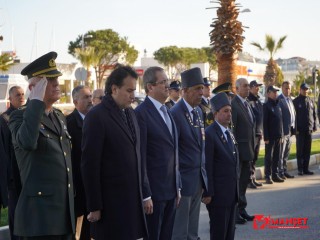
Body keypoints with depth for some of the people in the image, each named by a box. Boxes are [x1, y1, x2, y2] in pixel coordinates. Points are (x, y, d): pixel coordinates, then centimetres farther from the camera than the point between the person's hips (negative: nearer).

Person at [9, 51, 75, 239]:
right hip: (40, 213, -7)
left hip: (66, 211, 7)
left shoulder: (59, 116, 15)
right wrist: (37, 100, -23)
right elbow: (27, 143, -31)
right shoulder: (20, 116, -8)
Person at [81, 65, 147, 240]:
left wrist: (142, 194, 13)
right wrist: (94, 207, -13)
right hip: (110, 201, -7)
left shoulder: (130, 113, 11)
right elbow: (89, 165, -13)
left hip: (133, 198, 7)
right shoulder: (96, 116, -12)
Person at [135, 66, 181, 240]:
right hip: (154, 191, -7)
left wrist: (177, 187, 15)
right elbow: (140, 158, -15)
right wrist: (145, 195, -16)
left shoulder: (167, 112, 13)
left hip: (171, 190, 7)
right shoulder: (141, 113, -12)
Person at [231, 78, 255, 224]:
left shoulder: (246, 104, 14)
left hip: (248, 149, 9)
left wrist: (252, 146, 14)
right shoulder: (233, 104, -15)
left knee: (244, 179, 15)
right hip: (238, 149, -9)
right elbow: (231, 128, -17)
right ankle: (234, 212, 8)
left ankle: (241, 209, 25)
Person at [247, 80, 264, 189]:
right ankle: (249, 180, -2)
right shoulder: (248, 100, -11)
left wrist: (261, 131, 18)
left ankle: (253, 178, 20)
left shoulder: (258, 100, 16)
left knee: (255, 158, 13)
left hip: (258, 133, 9)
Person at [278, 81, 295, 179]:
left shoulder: (290, 100, 15)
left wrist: (294, 128, 11)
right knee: (281, 152, -3)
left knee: (286, 153, 14)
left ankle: (284, 171, 22)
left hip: (290, 130, 8)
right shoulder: (279, 100, -12)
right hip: (283, 130, -8)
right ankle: (280, 172, 2)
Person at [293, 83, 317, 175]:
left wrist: (314, 126, 6)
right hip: (300, 130, -4)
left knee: (307, 150, 6)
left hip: (309, 129, 4)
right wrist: (295, 129, -10)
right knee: (300, 150, 0)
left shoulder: (310, 101, 12)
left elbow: (314, 115, 14)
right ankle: (300, 169, 3)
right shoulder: (296, 101, -1)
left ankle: (306, 168, 11)